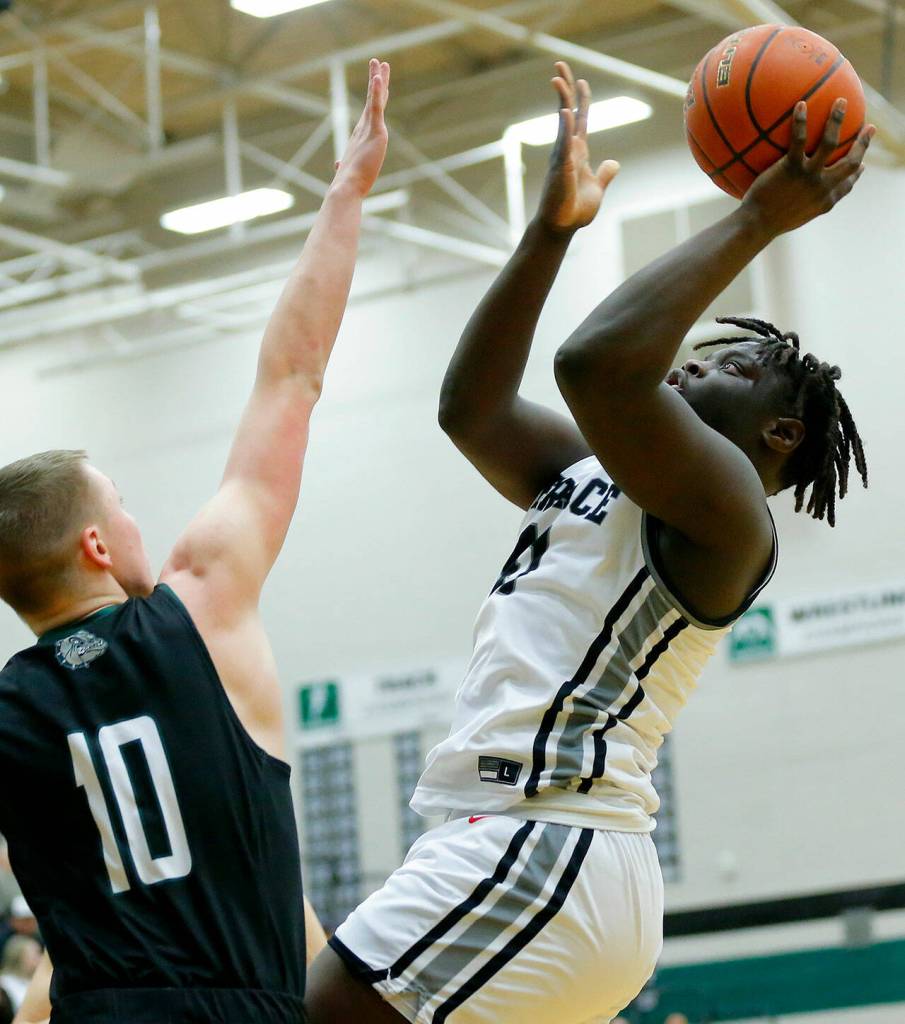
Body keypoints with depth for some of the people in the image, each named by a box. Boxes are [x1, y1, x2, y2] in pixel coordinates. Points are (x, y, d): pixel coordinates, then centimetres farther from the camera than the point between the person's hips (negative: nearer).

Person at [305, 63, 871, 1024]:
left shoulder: (722, 502, -6)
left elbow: (597, 363, -23)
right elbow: (469, 408, 23)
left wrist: (754, 221, -13)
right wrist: (553, 228, 20)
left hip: (542, 852, -10)